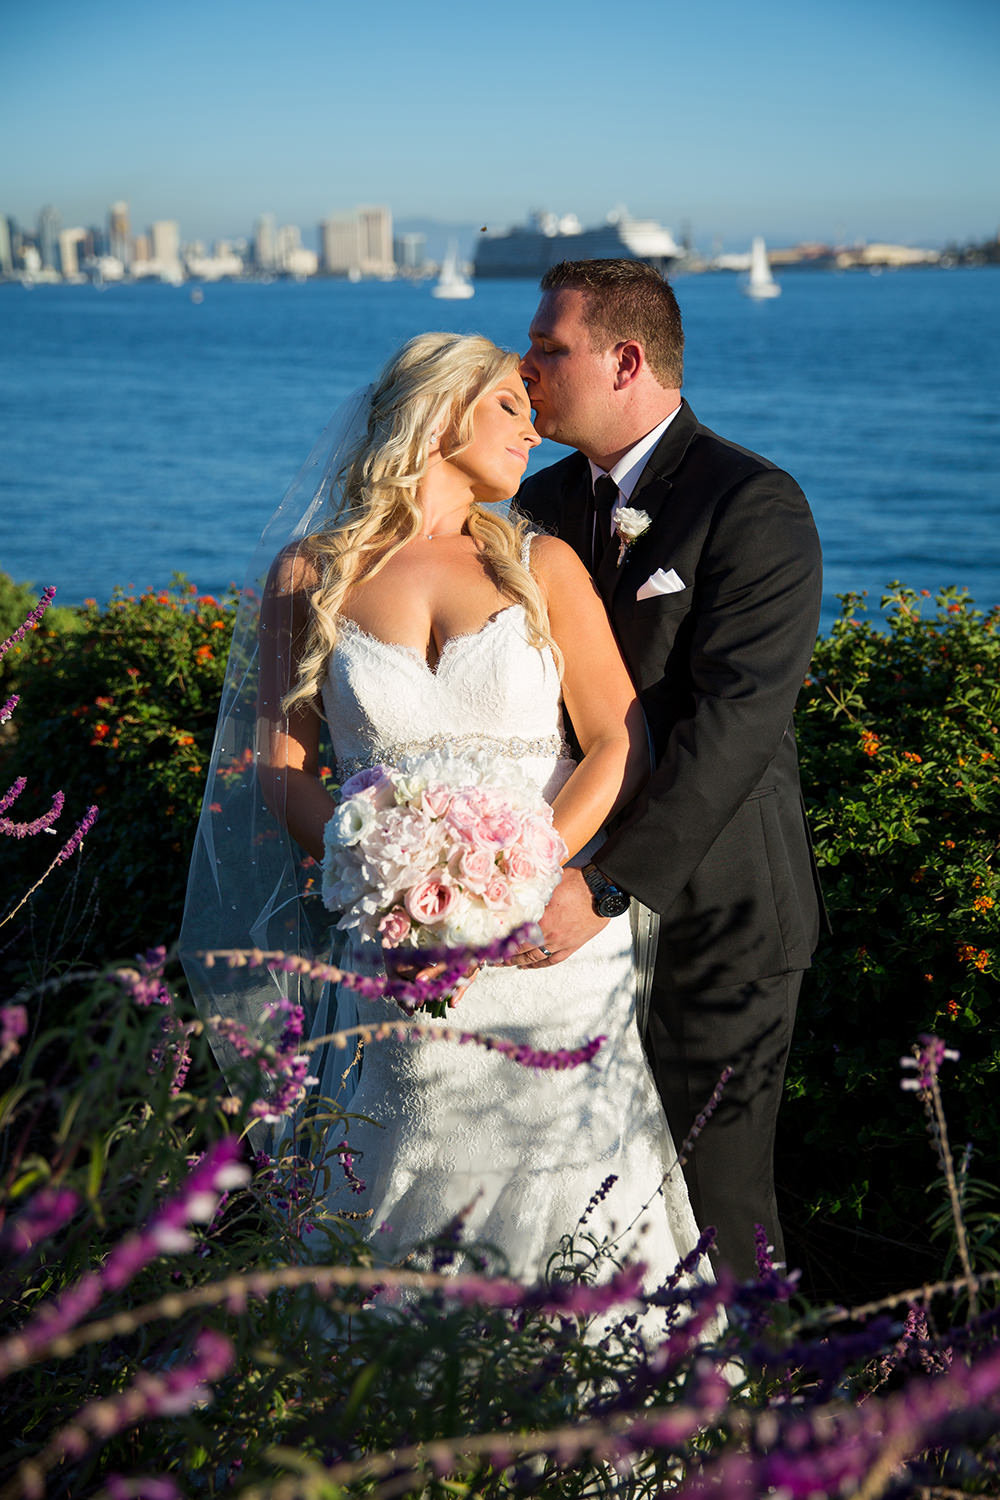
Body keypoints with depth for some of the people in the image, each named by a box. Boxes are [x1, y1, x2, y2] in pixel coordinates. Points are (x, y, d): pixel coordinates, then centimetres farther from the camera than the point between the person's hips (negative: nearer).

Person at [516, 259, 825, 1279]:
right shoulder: (542, 505, 9)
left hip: (710, 917, -6)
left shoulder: (754, 507, -12)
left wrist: (605, 886, -29)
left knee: (713, 1210, 3)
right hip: (581, 916, 6)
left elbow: (737, 720, -22)